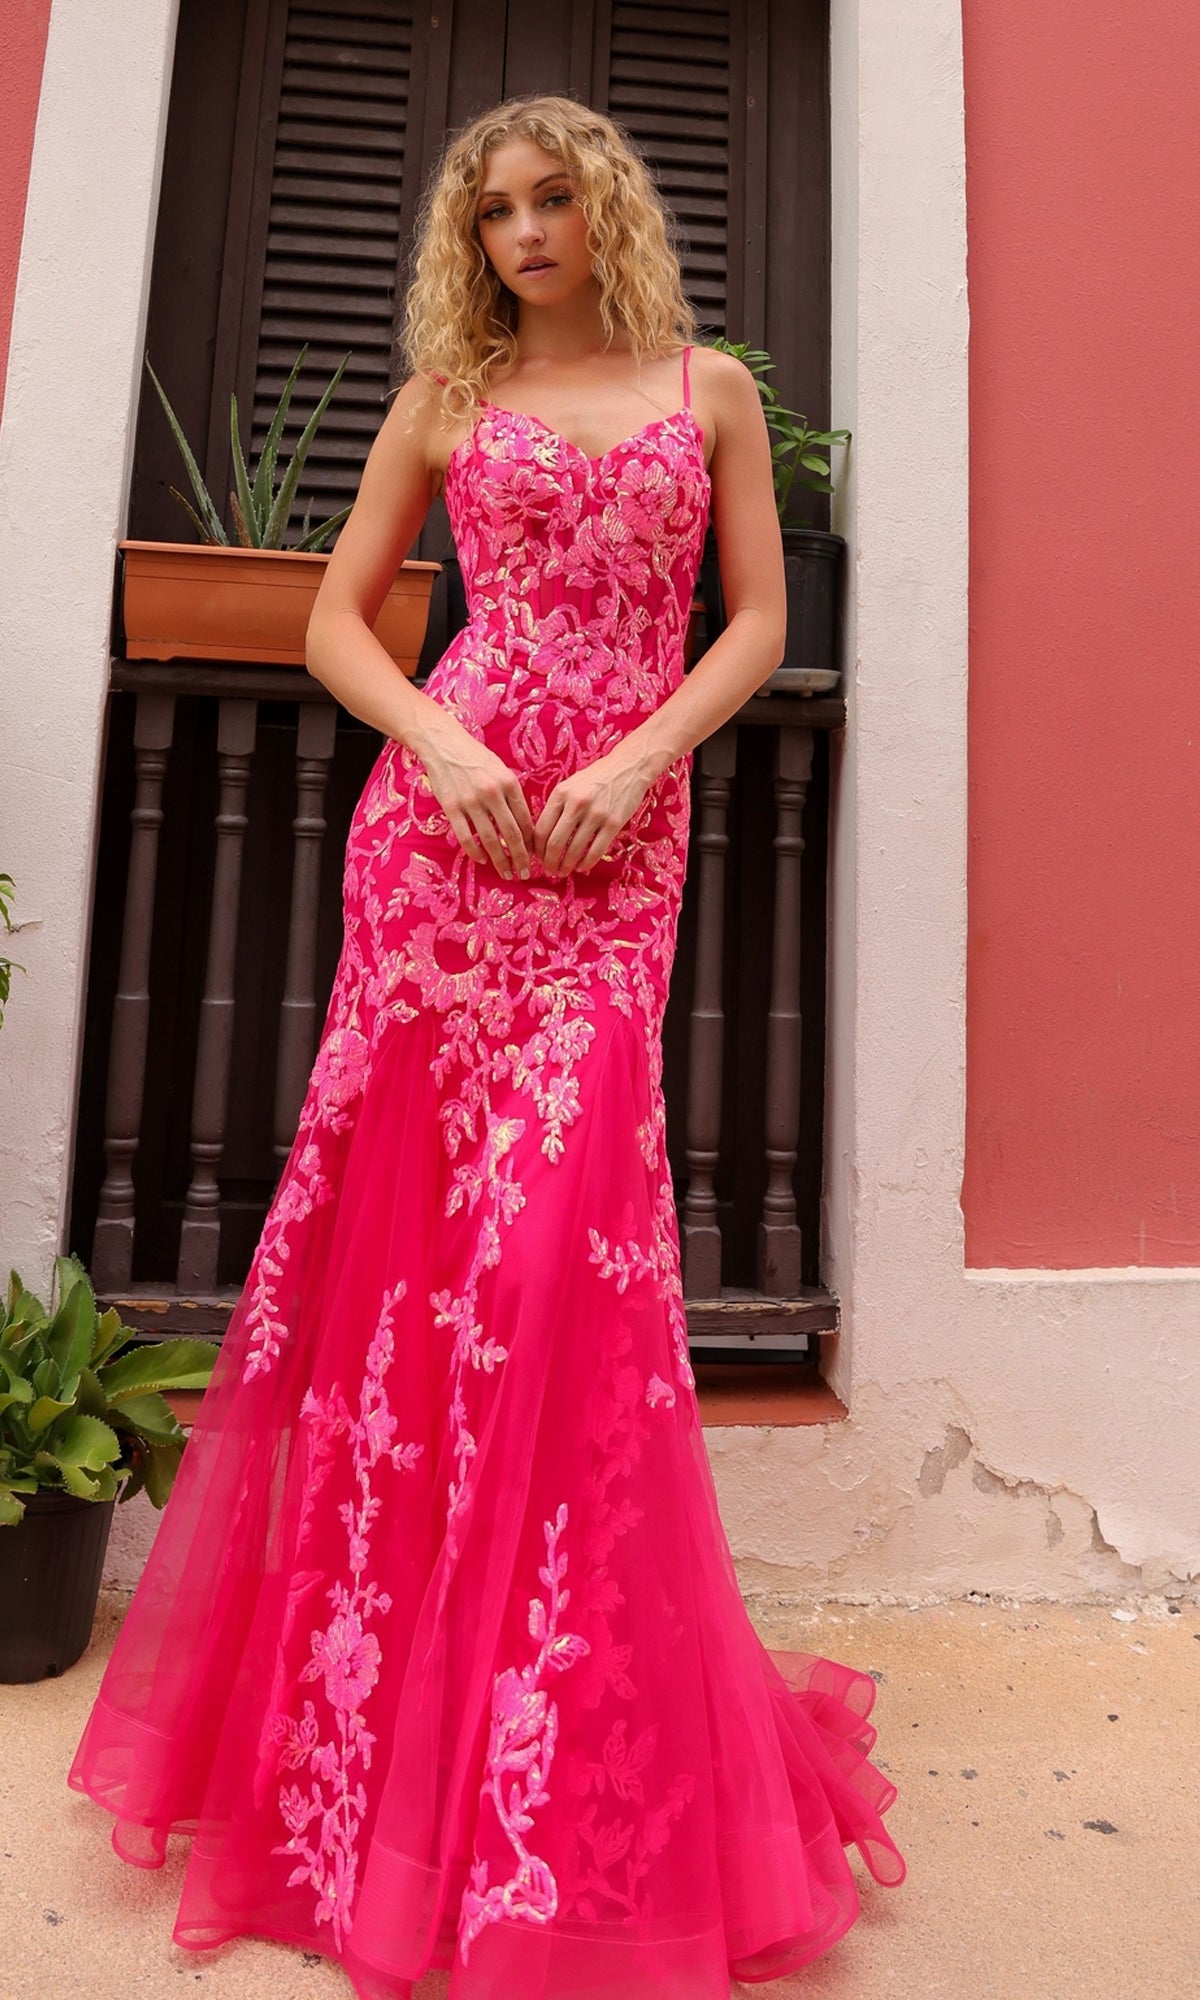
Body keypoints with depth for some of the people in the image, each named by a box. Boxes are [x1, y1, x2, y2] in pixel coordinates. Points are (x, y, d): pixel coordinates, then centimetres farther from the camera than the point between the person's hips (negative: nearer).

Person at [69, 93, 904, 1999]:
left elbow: (756, 623, 9)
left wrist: (638, 757, -8)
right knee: (416, 1204, -2)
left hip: (620, 828, 0)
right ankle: (367, 1713, 20)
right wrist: (437, 736, -7)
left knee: (561, 1222, -8)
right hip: (448, 809, 1)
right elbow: (338, 618, 13)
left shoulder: (711, 387, 17)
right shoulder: (444, 395, 17)